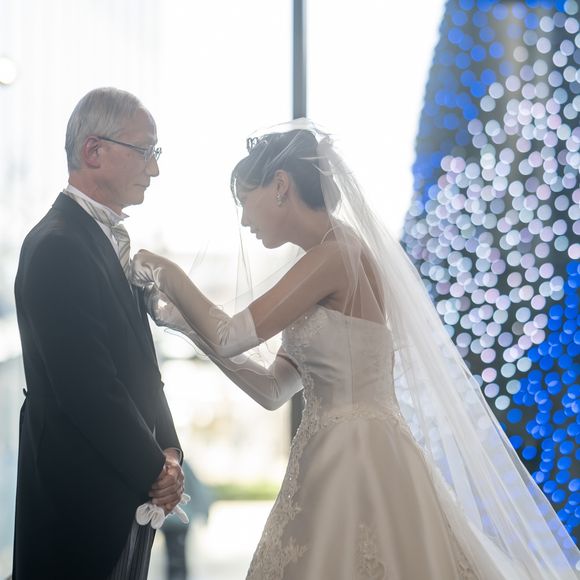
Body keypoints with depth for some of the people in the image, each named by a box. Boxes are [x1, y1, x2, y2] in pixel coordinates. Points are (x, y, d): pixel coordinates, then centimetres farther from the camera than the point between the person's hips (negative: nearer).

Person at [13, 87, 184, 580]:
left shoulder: (108, 240, 13)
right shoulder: (59, 246, -18)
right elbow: (87, 388, -21)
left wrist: (168, 450, 3)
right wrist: (156, 469, -12)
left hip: (125, 492, 9)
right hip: (83, 497, -9)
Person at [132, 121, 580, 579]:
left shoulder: (337, 254, -13)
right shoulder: (334, 256, 14)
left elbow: (232, 336, -13)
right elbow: (273, 389, 15)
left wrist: (168, 275, 1)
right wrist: (188, 323, 14)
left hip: (357, 462, -8)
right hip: (337, 460, 8)